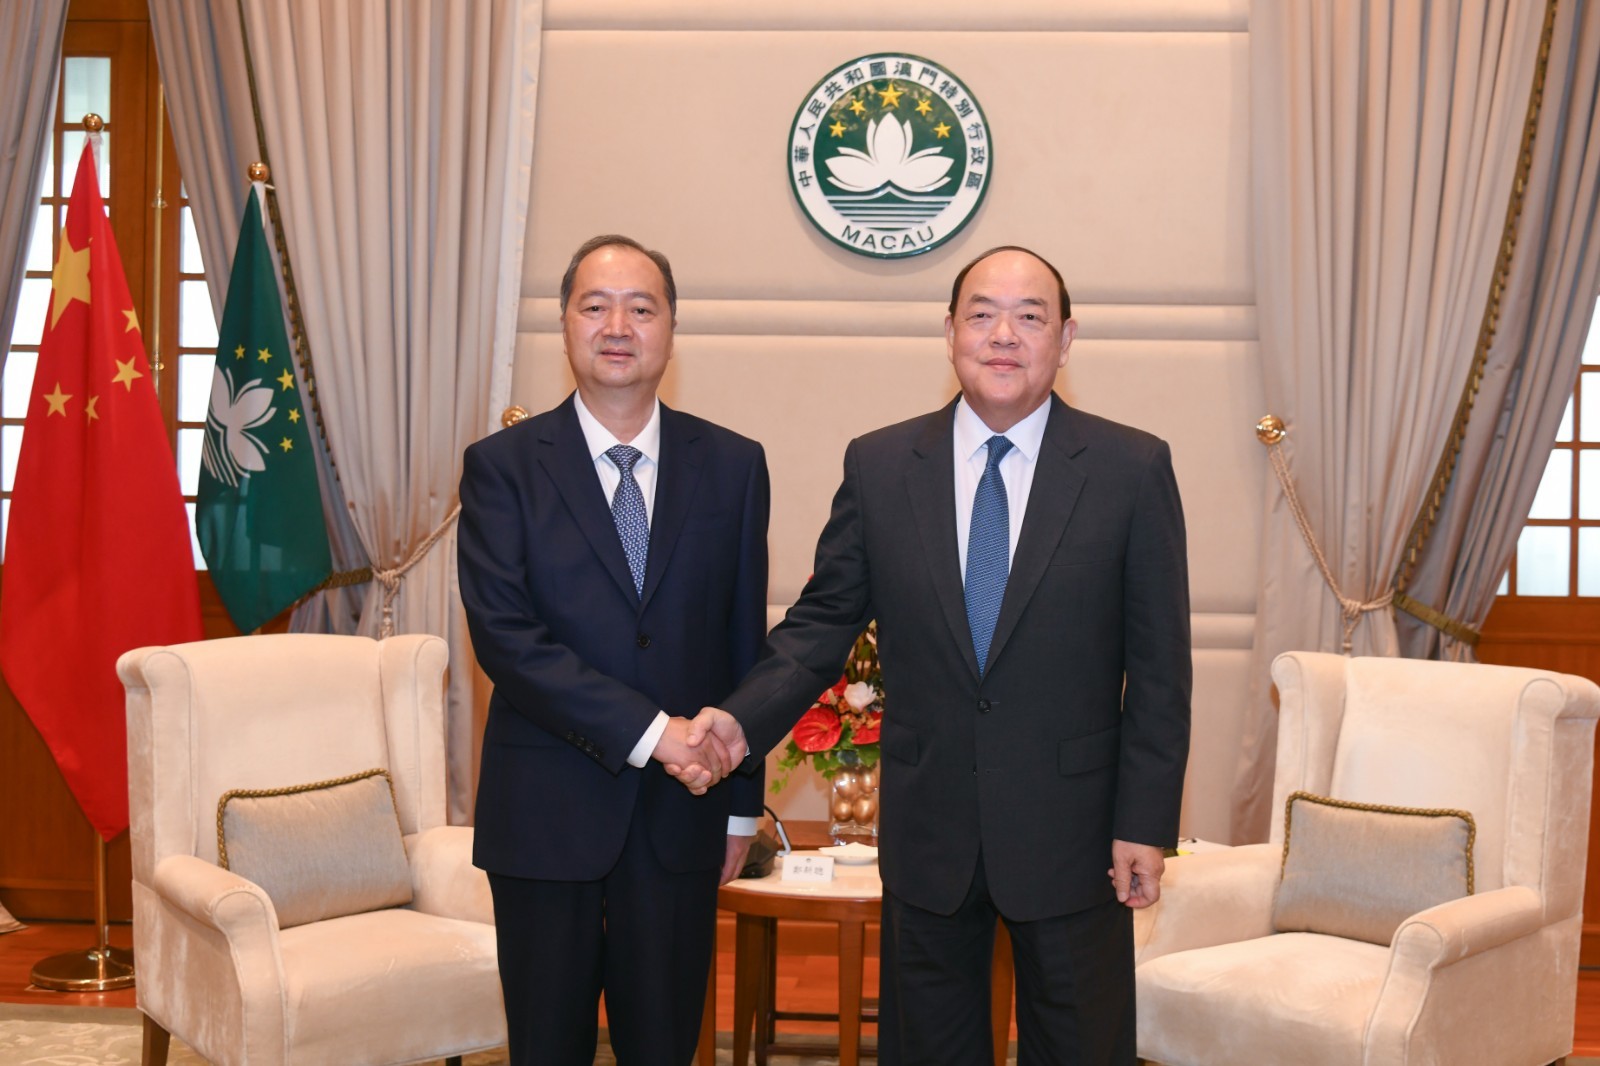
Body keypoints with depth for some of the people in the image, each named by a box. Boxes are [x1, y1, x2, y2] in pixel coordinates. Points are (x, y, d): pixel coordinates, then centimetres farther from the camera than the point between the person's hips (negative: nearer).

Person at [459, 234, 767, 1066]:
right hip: (546, 811, -1)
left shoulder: (733, 466, 4)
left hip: (681, 814, 2)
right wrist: (647, 730, -20)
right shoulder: (502, 466, -3)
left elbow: (745, 643, 6)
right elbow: (503, 636, -14)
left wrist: (741, 804, 8)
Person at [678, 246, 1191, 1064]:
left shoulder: (1134, 469, -5)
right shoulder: (877, 466, 1)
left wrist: (1145, 822, -6)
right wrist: (742, 718, -12)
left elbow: (1158, 666, -4)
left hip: (1070, 833, -1)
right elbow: (823, 621, 4)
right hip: (927, 828, 2)